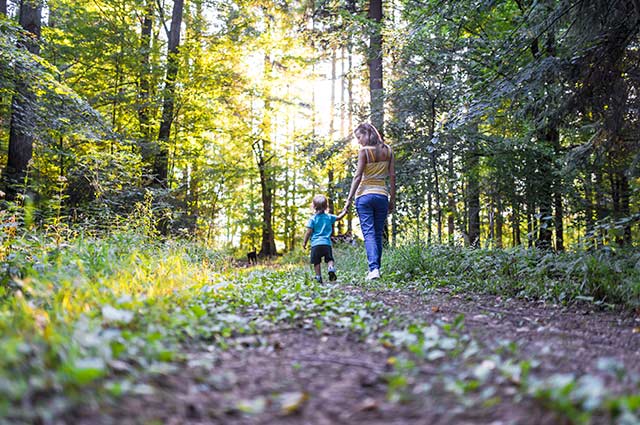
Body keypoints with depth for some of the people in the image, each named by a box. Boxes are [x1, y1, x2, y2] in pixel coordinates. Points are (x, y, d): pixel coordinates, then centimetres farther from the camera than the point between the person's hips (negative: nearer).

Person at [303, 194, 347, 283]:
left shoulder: (312, 219, -1)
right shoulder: (329, 217, 8)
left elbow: (309, 232, -3)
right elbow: (339, 217, 22)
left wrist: (304, 242, 6)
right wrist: (344, 211, 40)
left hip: (315, 243, -2)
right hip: (327, 243, 2)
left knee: (316, 262, 5)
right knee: (329, 259, 7)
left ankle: (318, 277, 3)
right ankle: (331, 269, -20)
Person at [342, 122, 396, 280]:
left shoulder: (364, 151, -7)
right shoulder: (388, 150, 7)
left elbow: (358, 176, -11)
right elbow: (392, 176, 6)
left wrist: (349, 199, -9)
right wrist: (392, 199, 12)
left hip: (365, 195, -4)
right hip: (382, 195, 4)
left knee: (368, 233, -6)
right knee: (378, 234, 11)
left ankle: (374, 269, -19)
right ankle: (376, 268, 14)